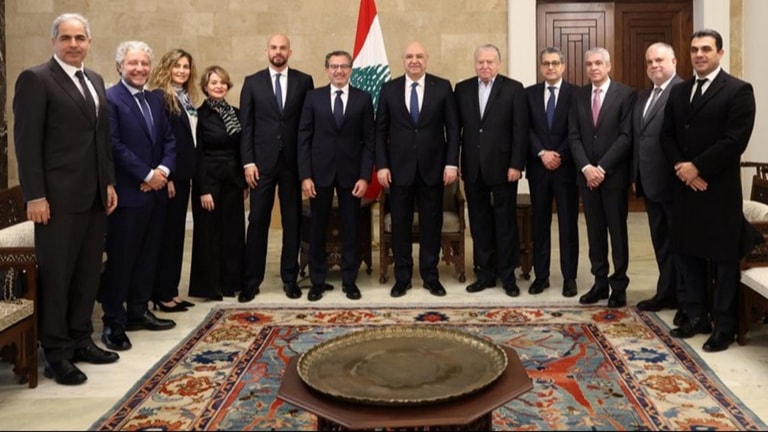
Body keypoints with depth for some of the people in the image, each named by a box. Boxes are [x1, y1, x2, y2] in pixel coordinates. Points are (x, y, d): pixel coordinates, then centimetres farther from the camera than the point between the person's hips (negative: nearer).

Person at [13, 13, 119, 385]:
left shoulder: (95, 80, 15)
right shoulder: (35, 79, -7)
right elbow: (27, 141, -12)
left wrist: (109, 183, 13)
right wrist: (35, 195, -16)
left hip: (94, 195, 7)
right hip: (59, 196, -7)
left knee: (88, 272, 12)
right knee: (56, 275, 2)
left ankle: (80, 340, 25)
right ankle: (56, 354, 12)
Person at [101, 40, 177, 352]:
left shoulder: (156, 99, 14)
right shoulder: (110, 99, -9)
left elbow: (169, 139, 12)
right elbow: (114, 146, -16)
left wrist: (164, 170, -6)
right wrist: (147, 175, -15)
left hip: (156, 190, 7)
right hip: (127, 193, -7)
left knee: (148, 256, 13)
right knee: (120, 259, 0)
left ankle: (138, 312, 25)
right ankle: (113, 322, 10)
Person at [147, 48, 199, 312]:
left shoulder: (186, 98, 14)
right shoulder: (160, 97, -10)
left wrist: (189, 173, 10)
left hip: (183, 174, 8)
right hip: (168, 175, -8)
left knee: (177, 232, 12)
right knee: (166, 233, -2)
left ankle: (171, 291, 20)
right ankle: (162, 295, 7)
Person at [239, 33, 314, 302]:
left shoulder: (303, 81, 5)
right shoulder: (252, 83, 5)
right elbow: (246, 126, 2)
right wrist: (248, 161, -6)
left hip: (293, 162, 1)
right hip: (262, 161, 0)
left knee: (292, 221, 7)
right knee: (257, 221, 2)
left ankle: (290, 278, 18)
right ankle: (251, 280, 10)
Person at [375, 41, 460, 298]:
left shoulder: (442, 87, 2)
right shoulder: (389, 89, 4)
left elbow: (452, 128, 1)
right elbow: (381, 131, 4)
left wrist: (451, 163, -6)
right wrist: (381, 165, -4)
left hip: (432, 167, 0)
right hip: (399, 168, 1)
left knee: (431, 224, 7)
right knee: (400, 224, 6)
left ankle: (430, 276, 18)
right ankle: (402, 277, 17)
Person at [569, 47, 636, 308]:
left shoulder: (625, 94, -3)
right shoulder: (579, 96, 10)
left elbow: (626, 136, -10)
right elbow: (574, 136, 5)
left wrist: (602, 168, -15)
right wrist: (586, 167, -10)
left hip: (614, 174, -4)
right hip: (586, 174, 4)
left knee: (617, 230, 3)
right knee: (595, 231, 9)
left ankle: (619, 285, 11)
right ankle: (600, 283, 17)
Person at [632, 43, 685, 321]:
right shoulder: (643, 97, 16)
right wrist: (635, 175, 14)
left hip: (674, 181, -8)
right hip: (650, 182, 8)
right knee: (661, 241, 15)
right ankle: (667, 293, 26)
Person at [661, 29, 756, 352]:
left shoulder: (738, 91, -7)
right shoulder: (679, 92, 13)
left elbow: (735, 141, -16)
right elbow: (667, 135, 10)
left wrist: (696, 167, -15)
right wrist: (680, 167, -7)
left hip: (720, 190, -6)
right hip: (685, 186, 6)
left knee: (723, 259, 2)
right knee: (688, 254, 11)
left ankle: (724, 326, 13)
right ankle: (696, 317, 24)